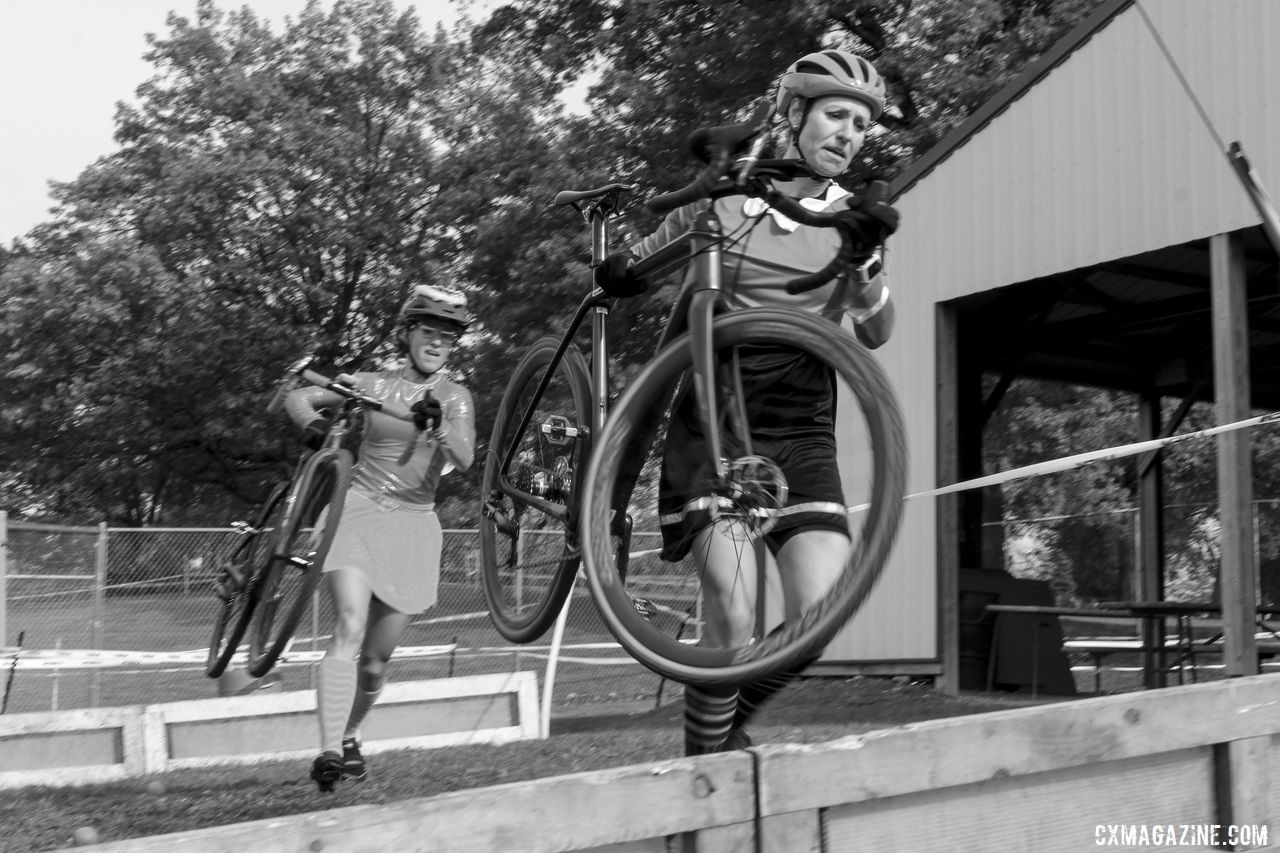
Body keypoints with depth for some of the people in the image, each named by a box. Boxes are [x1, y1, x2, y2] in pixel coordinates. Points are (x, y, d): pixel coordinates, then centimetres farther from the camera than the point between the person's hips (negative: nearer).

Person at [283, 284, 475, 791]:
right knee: (351, 625, -24)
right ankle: (329, 750, -29)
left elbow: (463, 460, -9)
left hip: (414, 524, 2)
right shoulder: (374, 384, 4)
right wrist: (315, 424, -15)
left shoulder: (455, 398, 7)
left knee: (377, 657, 7)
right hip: (358, 509, -2)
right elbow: (296, 397, 7)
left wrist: (438, 427, -28)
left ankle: (350, 735, 33)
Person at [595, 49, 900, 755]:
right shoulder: (726, 197, 5)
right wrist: (617, 273, -9)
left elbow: (876, 332, -4)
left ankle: (733, 721, 15)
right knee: (733, 610, -20)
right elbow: (633, 273, 14)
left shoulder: (850, 218, 10)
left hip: (800, 431, 3)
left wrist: (865, 257, -21)